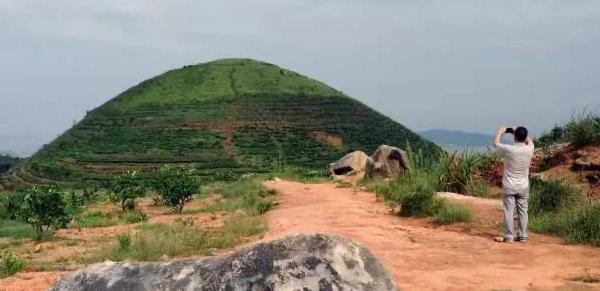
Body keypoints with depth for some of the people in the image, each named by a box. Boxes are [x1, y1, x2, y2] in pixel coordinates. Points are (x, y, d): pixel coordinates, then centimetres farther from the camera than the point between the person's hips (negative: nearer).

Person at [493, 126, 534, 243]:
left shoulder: (509, 149, -17)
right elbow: (530, 141, 18)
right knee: (522, 211, 10)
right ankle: (522, 236, 15)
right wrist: (521, 133, 20)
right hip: (523, 186, 3)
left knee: (509, 211, 1)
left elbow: (496, 143, 2)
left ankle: (509, 237, 3)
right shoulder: (529, 149, -8)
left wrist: (501, 131, 16)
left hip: (509, 186, -3)